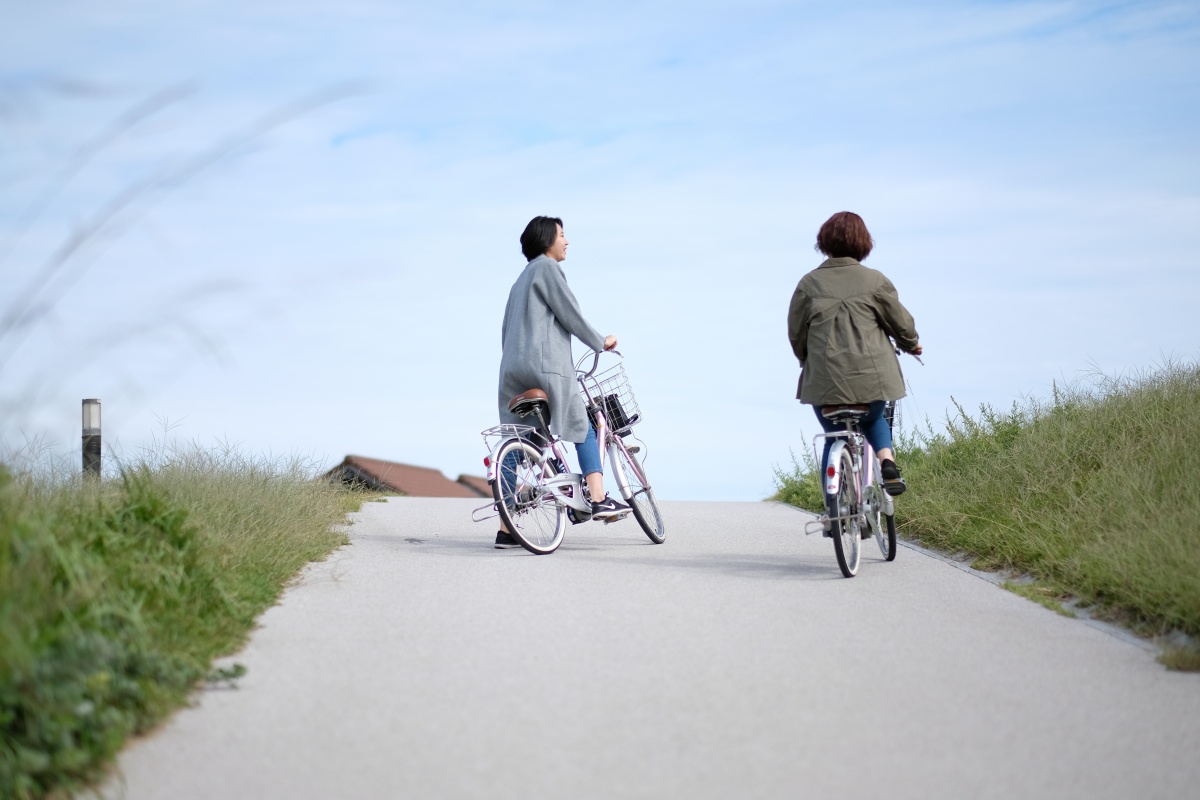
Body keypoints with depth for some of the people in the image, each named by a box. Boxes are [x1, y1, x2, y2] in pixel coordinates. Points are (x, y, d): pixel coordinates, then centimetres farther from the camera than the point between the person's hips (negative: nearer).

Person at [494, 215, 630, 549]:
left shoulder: (521, 279, 26)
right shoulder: (547, 268, -2)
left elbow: (506, 330, 25)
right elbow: (570, 314, -6)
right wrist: (600, 342, 5)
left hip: (512, 371, 8)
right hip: (546, 366, -8)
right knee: (583, 427, 5)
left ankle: (505, 530, 0)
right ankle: (598, 499, -4)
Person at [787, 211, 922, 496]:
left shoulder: (809, 284, -1)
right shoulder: (875, 281, -3)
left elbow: (796, 333, 5)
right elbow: (901, 323, 5)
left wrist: (807, 359, 26)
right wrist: (911, 344, 28)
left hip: (825, 380, 0)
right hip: (872, 376, 1)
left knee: (834, 440, 17)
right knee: (874, 419, 30)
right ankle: (887, 460, 3)